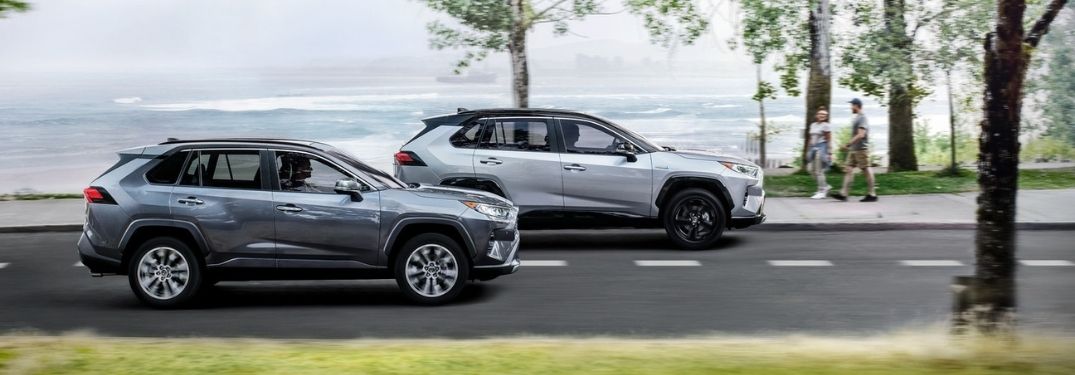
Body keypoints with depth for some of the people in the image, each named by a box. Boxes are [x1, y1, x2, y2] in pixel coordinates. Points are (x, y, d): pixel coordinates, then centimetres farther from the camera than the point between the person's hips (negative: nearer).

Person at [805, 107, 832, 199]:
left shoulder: (825, 126, -5)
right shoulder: (813, 125, 15)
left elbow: (829, 140, -8)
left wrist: (829, 153, -13)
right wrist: (809, 150, 18)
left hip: (821, 148, -8)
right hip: (813, 148, 8)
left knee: (819, 170, -8)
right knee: (812, 169, 7)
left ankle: (821, 192, -1)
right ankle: (826, 186, 21)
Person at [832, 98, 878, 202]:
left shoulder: (862, 118, -14)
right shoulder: (855, 118, 16)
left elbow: (860, 135, -22)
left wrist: (848, 145, -23)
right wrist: (850, 146, 21)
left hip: (861, 149, -10)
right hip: (853, 150, 10)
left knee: (866, 170, -3)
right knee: (848, 169, 2)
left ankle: (872, 194, 2)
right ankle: (843, 194, -2)